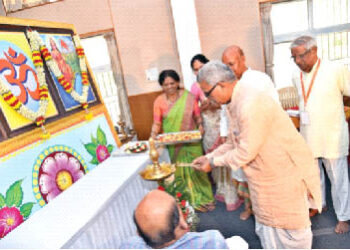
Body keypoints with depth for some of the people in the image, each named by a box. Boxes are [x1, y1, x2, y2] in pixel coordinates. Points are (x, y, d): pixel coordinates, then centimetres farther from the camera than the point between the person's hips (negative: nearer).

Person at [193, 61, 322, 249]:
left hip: (286, 172, -9)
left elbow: (246, 152, -26)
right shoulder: (234, 103, 3)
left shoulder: (251, 105, -30)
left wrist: (214, 162, -13)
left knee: (290, 227, 13)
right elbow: (234, 143, 11)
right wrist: (209, 157, 4)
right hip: (264, 176, 9)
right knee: (266, 227, 21)